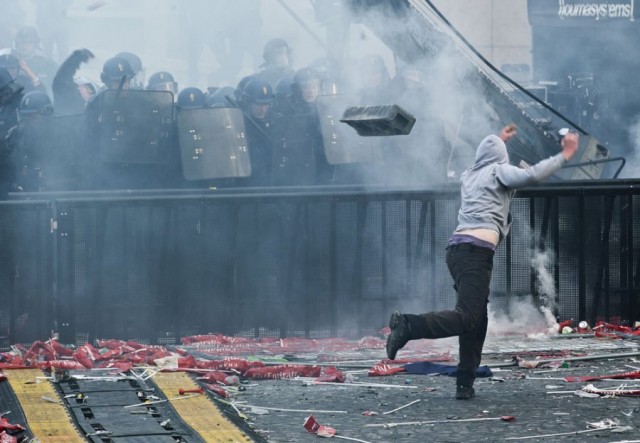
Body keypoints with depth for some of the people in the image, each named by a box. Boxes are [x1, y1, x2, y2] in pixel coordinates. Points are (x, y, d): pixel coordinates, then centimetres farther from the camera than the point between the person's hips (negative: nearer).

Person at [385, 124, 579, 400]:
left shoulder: (469, 175, 25)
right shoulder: (499, 171, 6)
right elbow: (532, 175, -12)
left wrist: (498, 141, 63)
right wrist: (564, 157, -3)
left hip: (457, 249, 8)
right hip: (477, 250, -8)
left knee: (477, 321, 11)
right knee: (467, 318, -18)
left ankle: (465, 384, 6)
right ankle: (408, 325, -32)